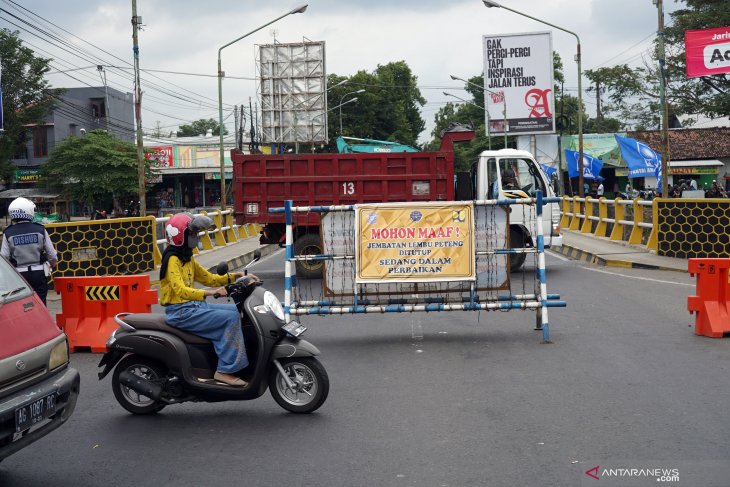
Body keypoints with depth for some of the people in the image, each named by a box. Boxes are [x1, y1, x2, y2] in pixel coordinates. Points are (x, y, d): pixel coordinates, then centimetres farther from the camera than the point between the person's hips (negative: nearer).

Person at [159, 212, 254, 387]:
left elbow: (208, 278, 19)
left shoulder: (187, 259, 15)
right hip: (180, 312, -10)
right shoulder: (172, 259, -15)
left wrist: (234, 276, 5)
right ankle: (225, 370, -18)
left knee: (236, 310, 5)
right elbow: (180, 290, -29)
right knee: (230, 318, -20)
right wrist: (209, 293, -41)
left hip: (193, 306, 10)